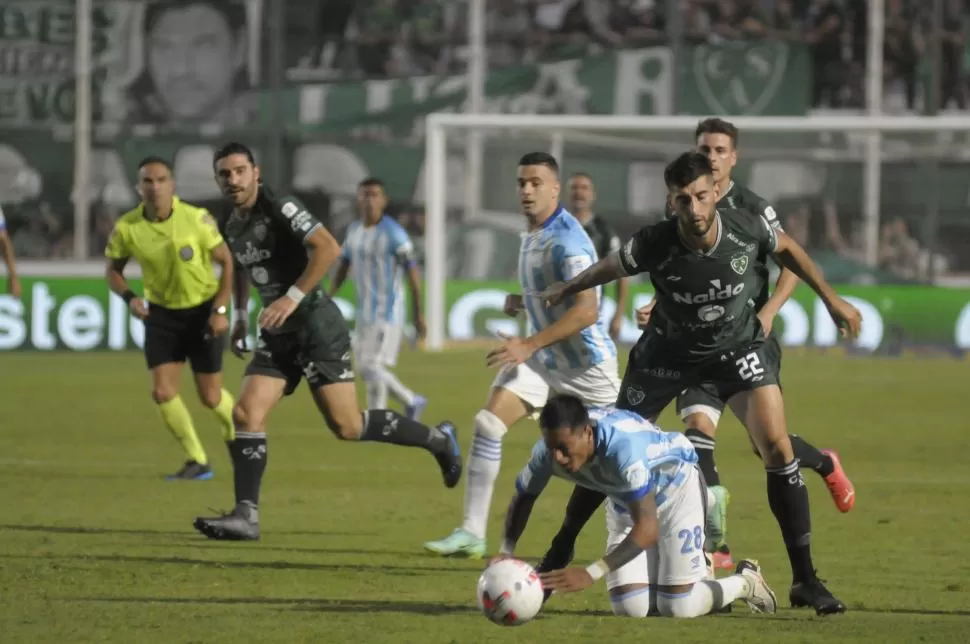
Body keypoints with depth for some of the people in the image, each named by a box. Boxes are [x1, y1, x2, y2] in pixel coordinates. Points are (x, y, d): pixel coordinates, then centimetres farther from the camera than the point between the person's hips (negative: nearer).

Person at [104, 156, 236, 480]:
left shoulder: (196, 219, -20)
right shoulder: (126, 228, -13)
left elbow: (227, 261, -9)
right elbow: (113, 270, 3)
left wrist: (221, 310, -14)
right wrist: (129, 297, -17)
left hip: (203, 311, -2)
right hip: (161, 313, 2)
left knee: (210, 397, 0)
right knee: (163, 392, -9)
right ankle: (197, 461, 9)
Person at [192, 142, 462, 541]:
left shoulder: (279, 209, -14)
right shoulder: (231, 227, 11)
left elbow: (327, 248, -26)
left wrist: (292, 297, -27)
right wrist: (240, 316, 23)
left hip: (315, 325, -8)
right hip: (278, 335, 8)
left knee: (346, 426, -8)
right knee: (246, 415, -7)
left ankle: (437, 440, 11)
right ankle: (246, 515, -10)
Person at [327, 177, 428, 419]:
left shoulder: (394, 234, -14)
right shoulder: (354, 230, 8)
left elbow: (412, 272, -11)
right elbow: (343, 266, 15)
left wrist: (417, 313, -10)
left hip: (388, 312, -8)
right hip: (365, 311, 8)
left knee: (374, 367, -12)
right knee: (366, 369, 11)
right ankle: (412, 402, 30)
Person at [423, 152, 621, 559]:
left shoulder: (566, 239, -22)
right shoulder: (531, 235, 7)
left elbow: (586, 310, -30)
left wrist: (528, 346, -31)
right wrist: (521, 302, 4)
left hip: (584, 361, -8)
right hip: (542, 358, 8)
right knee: (487, 425, -10)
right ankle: (472, 533, -11)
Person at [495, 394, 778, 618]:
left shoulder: (623, 445, -45)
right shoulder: (548, 451, -27)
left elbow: (647, 528, -44)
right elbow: (523, 499, -6)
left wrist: (591, 574, -51)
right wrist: (505, 554, -24)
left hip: (675, 488, -5)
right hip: (623, 502, 6)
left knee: (676, 608, -12)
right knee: (630, 608, -8)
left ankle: (746, 582, 19)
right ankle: (694, 572, 24)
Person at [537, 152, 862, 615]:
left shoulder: (747, 229, -26)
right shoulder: (655, 245, -28)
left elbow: (785, 248, -1)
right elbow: (611, 267, -6)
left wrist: (831, 299, 3)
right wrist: (563, 291, 11)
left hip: (739, 346, 0)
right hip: (670, 351, 0)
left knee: (777, 448, -17)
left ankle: (804, 581, -9)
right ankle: (560, 554, 25)